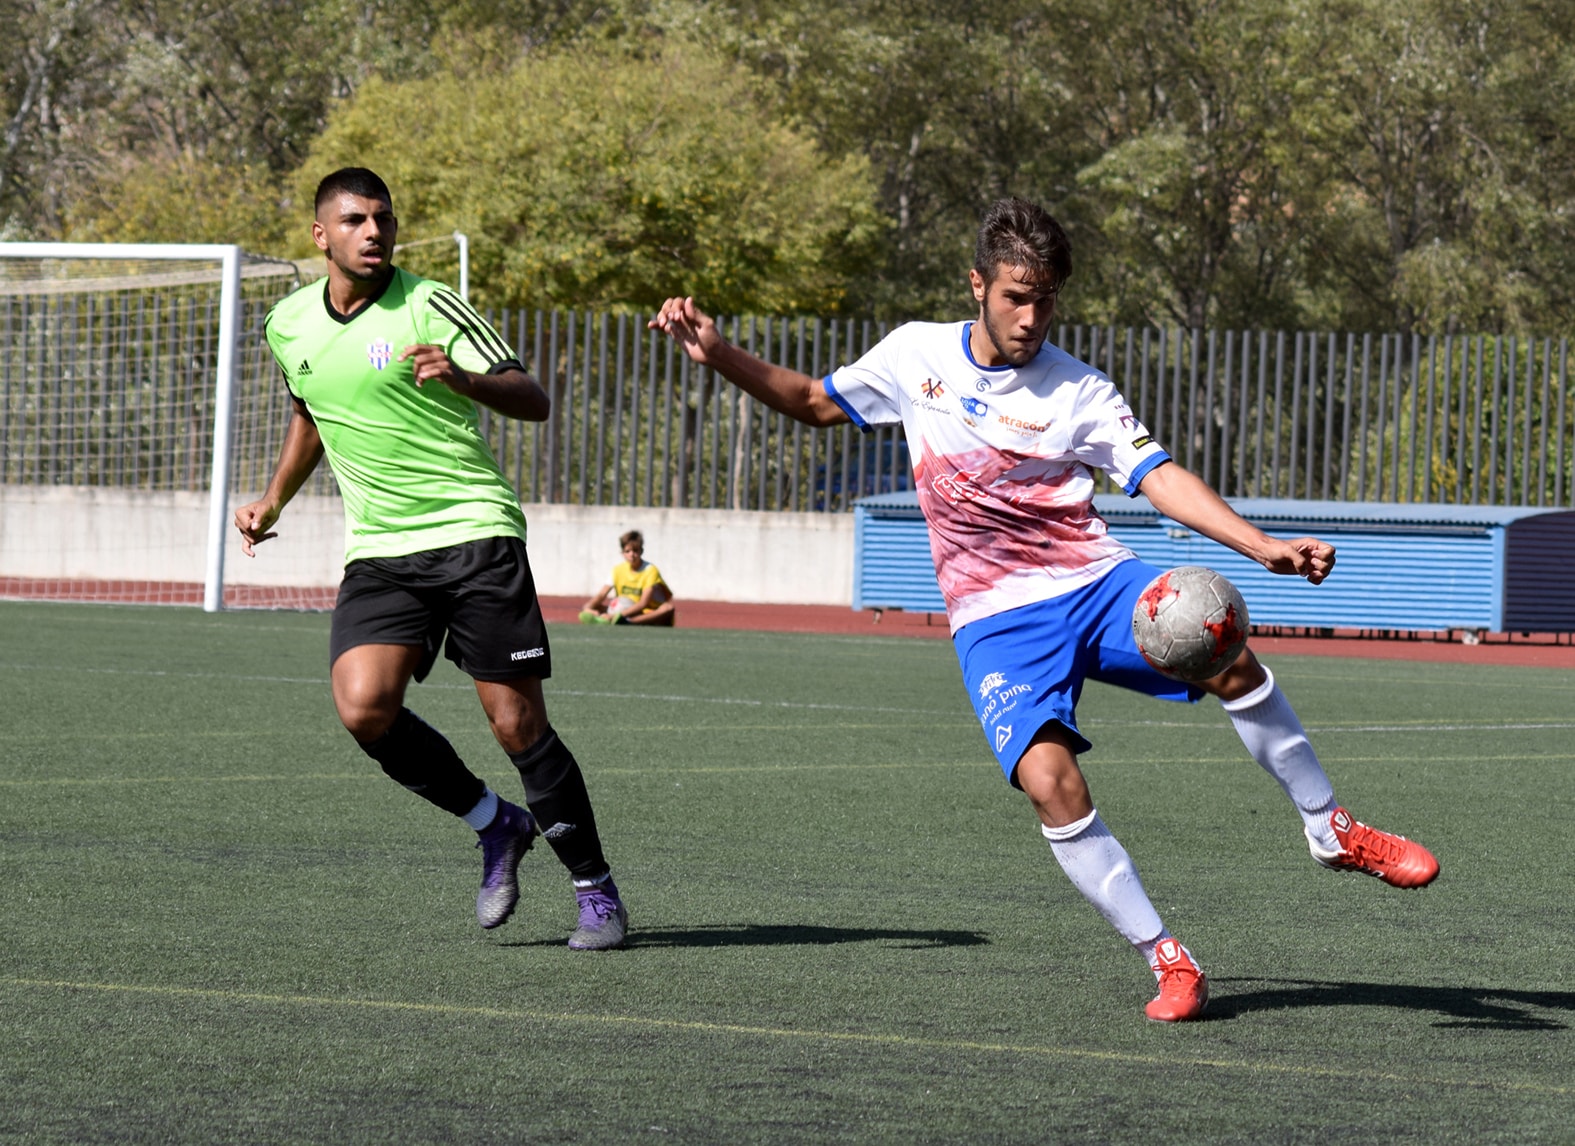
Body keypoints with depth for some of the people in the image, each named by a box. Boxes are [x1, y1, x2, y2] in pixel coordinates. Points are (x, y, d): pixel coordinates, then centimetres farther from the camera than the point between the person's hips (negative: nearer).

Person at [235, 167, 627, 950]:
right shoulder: (289, 325, 10)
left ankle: (596, 891, 10)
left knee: (517, 723, -7)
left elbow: (533, 401, -12)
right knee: (364, 708, -18)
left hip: (473, 531, -4)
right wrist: (273, 501, 27)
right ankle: (495, 824, 6)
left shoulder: (428, 307, -7)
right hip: (378, 553, 4)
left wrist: (463, 379, -30)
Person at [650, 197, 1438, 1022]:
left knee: (1226, 657, -28)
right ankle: (1167, 961, -13)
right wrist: (720, 356, 5)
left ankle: (1332, 831, -6)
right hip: (995, 619, 0)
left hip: (1094, 582, 0)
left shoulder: (1077, 393, -2)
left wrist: (1263, 547, -25)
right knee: (1050, 782, -25)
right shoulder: (915, 354, 4)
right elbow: (814, 402, 19)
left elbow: (1161, 478, -10)